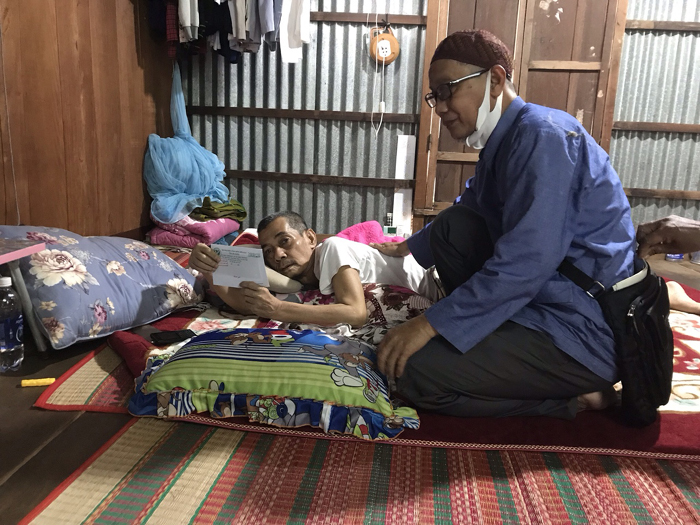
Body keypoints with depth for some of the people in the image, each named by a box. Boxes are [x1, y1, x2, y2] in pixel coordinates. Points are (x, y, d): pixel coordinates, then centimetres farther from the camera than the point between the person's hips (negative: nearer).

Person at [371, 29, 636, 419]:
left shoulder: (542, 134, -19)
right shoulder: (503, 141, 10)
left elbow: (527, 261, -28)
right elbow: (465, 215, 28)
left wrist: (429, 324, -24)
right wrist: (407, 247, 36)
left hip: (590, 329, -9)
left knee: (416, 372, -18)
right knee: (450, 226, 10)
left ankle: (576, 397, -3)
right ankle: (499, 339, 7)